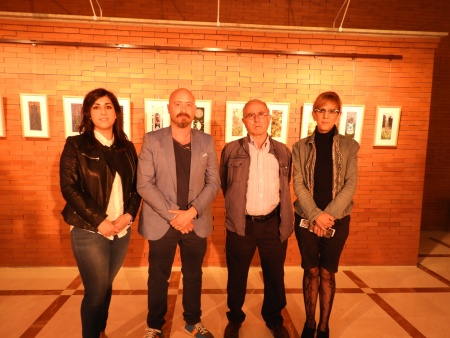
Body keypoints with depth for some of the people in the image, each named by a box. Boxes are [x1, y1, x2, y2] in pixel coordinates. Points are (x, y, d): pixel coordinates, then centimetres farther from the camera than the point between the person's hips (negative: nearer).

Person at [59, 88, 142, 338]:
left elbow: (137, 185, 6)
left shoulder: (127, 148, 7)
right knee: (96, 291, 4)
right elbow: (69, 187, -11)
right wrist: (99, 220, -16)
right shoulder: (76, 145, -4)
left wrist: (129, 215, -9)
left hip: (122, 230, 4)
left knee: (106, 286, 18)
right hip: (89, 231, -4)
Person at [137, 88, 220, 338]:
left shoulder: (207, 142, 2)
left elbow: (214, 182, -1)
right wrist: (172, 216, -15)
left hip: (196, 222, 2)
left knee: (194, 275, 17)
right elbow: (144, 185, -10)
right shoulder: (152, 140, -5)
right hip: (161, 222, -1)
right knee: (159, 277, 14)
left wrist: (192, 211, -13)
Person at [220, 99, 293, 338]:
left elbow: (285, 189, 13)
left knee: (274, 276, 17)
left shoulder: (283, 152, 4)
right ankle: (235, 319, 39)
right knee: (237, 276, 14)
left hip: (273, 224, 2)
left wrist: (284, 220, 13)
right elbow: (224, 185, 8)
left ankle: (274, 319, 41)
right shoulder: (231, 150, -2)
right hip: (240, 224, -1)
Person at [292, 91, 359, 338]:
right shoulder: (300, 147, 1)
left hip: (337, 220, 0)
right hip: (307, 219, 0)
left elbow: (350, 185, -6)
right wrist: (315, 215, -15)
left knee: (327, 273, 10)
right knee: (311, 271, 11)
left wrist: (329, 215, -14)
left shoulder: (349, 146, 1)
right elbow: (298, 185, -5)